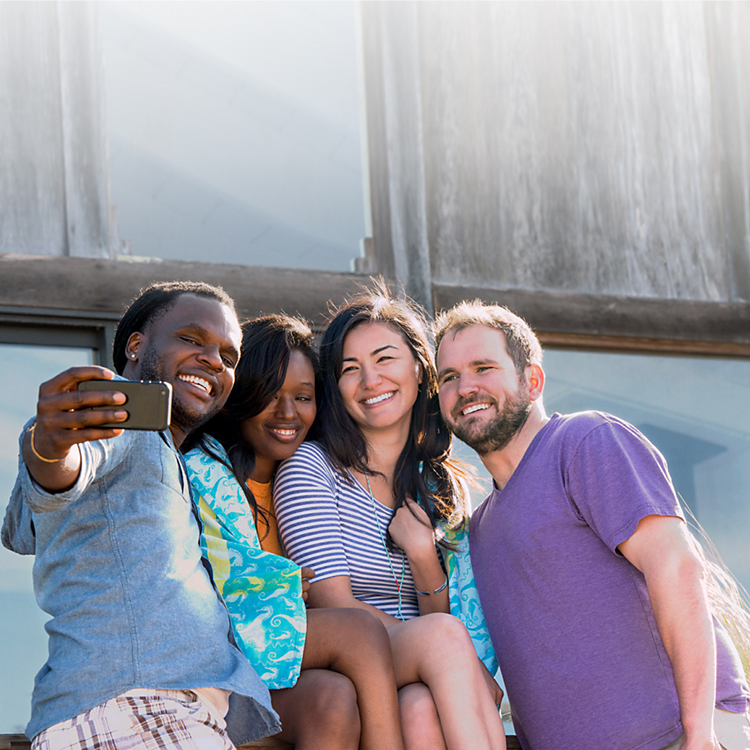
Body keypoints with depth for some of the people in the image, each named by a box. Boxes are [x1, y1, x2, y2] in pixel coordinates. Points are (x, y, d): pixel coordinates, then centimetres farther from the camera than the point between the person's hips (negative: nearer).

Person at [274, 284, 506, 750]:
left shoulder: (442, 488, 14)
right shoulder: (310, 467, 0)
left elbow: (450, 617, 10)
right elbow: (335, 607, -8)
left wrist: (422, 553, -8)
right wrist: (428, 642, -16)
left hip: (421, 680, 3)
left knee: (424, 707, -35)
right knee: (441, 636, -33)